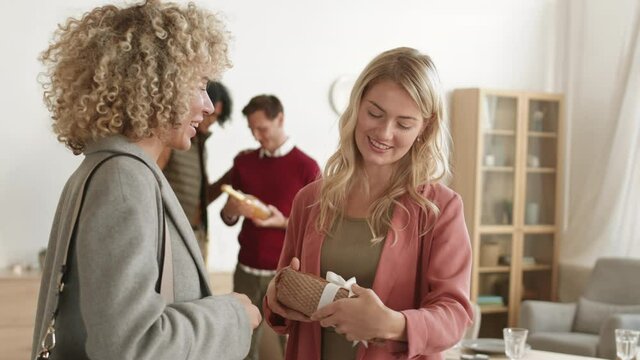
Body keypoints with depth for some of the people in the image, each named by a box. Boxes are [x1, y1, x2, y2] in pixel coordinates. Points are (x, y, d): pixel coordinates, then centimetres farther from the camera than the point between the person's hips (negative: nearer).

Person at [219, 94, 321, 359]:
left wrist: (283, 222, -20)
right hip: (246, 268, 4)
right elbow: (228, 218, 13)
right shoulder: (244, 162, 9)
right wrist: (231, 210, -10)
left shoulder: (306, 166, -6)